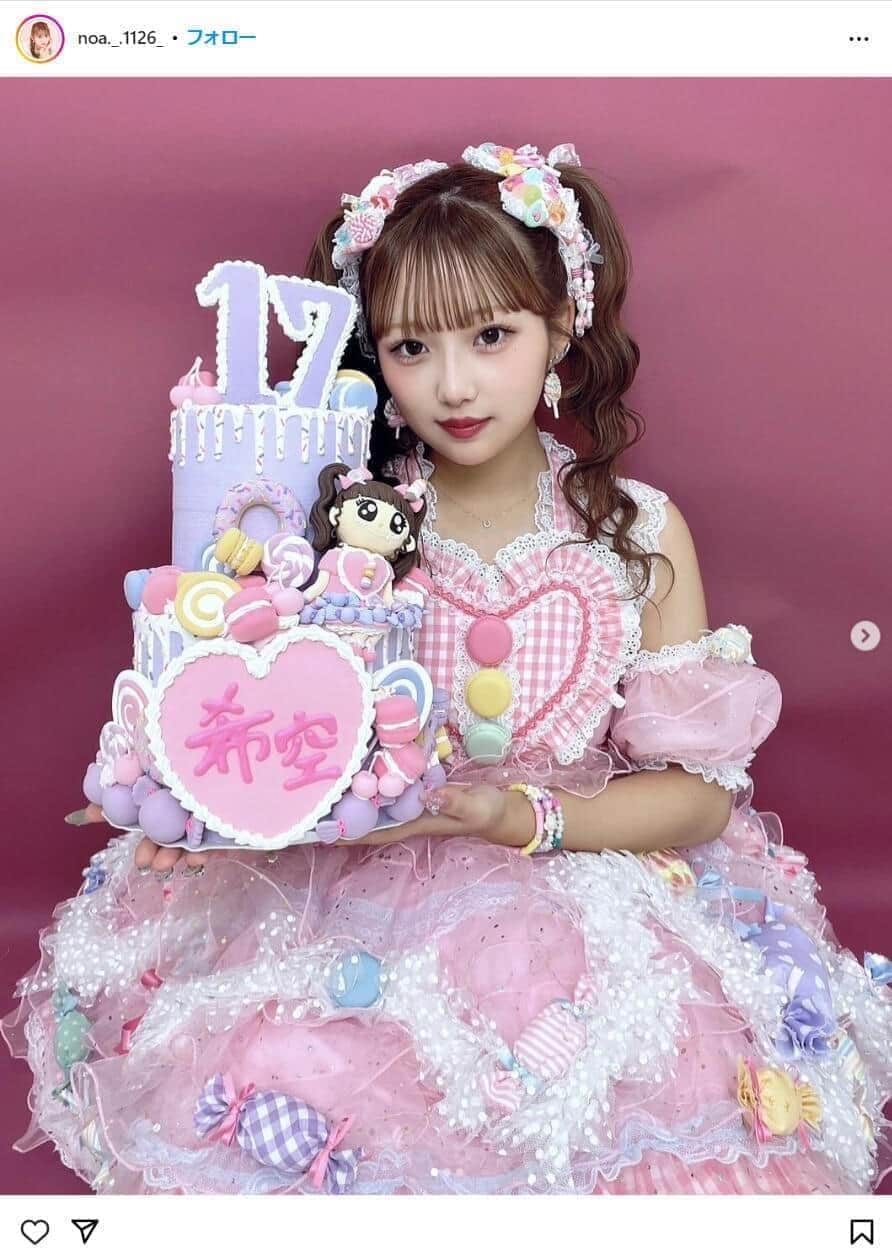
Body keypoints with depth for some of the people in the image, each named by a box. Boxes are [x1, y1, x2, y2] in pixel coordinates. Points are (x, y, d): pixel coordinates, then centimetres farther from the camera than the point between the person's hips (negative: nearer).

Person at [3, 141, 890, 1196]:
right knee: (254, 1073, -19)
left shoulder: (640, 534, -5)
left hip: (589, 868, 0)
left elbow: (699, 792, -4)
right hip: (358, 876, 1)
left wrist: (525, 817, -18)